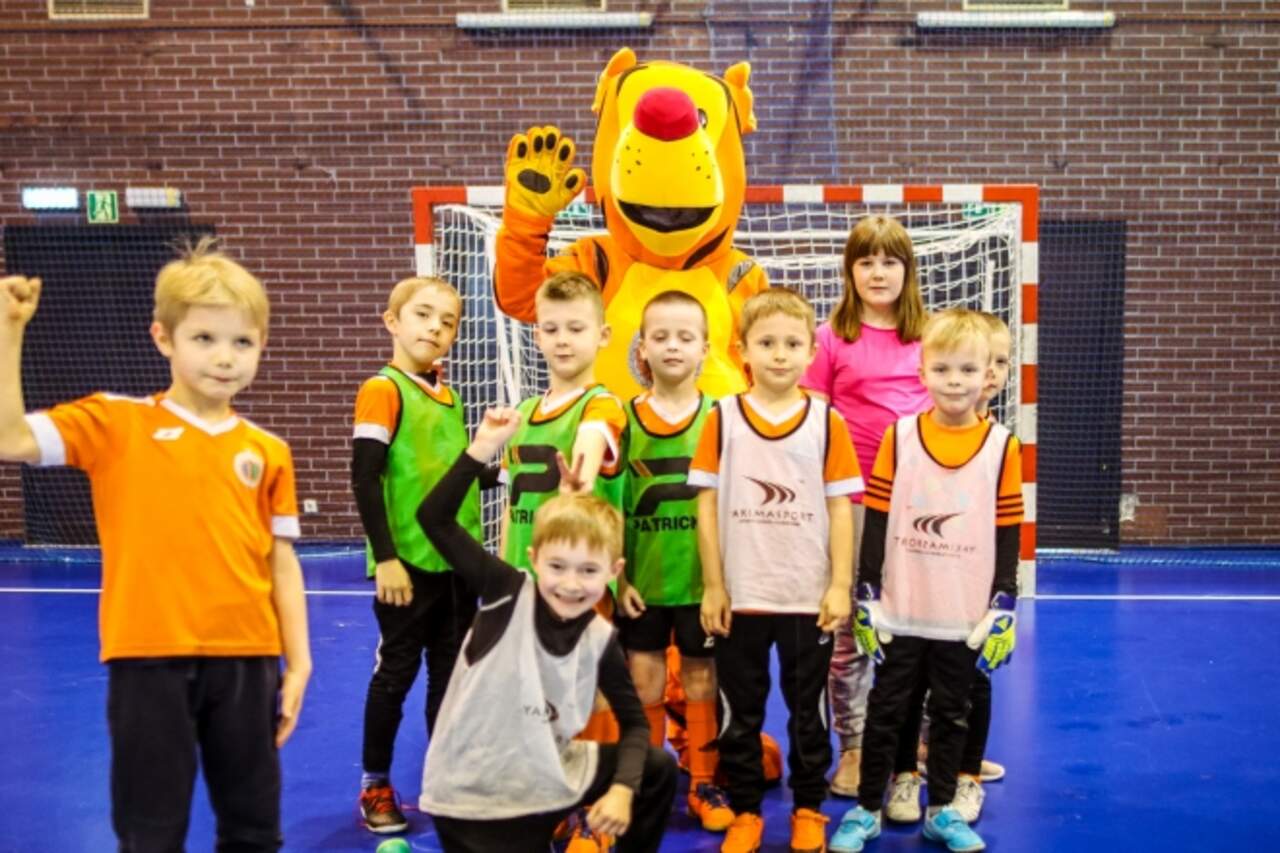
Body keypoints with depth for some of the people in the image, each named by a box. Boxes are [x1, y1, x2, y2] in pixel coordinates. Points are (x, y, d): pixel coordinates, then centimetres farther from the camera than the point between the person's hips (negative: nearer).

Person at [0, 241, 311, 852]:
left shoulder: (267, 452, 5)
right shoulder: (114, 423, 0)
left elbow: (281, 561, 6)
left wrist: (298, 660, 3)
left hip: (246, 659, 2)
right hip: (148, 658, -2)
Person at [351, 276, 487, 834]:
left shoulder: (449, 398, 11)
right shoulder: (382, 390, -10)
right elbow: (365, 479, -17)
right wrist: (385, 558, -20)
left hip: (457, 561, 7)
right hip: (409, 562, -6)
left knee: (452, 673, 14)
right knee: (396, 673, 6)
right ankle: (375, 785, 23)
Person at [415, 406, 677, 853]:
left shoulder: (601, 640, -7)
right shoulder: (508, 594, -17)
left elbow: (634, 722, 2)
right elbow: (434, 518, -24)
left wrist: (623, 789, -14)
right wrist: (483, 446, -30)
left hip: (545, 783, 5)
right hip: (470, 796, -4)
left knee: (657, 769, 4)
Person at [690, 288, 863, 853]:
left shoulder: (827, 421, -3)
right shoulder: (722, 418, -3)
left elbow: (840, 508, -1)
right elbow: (707, 505, -2)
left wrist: (840, 585, -6)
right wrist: (712, 585, -5)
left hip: (809, 596, 0)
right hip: (740, 595, 0)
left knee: (808, 710, 15)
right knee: (740, 710, 13)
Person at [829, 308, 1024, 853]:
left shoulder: (1002, 446, -3)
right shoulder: (898, 438, -3)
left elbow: (1008, 536, 1)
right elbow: (875, 524, -1)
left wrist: (1003, 609, -3)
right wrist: (866, 598, -3)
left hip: (966, 618, 0)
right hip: (900, 614, 0)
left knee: (951, 714, 14)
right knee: (885, 713, 11)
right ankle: (866, 809, 25)